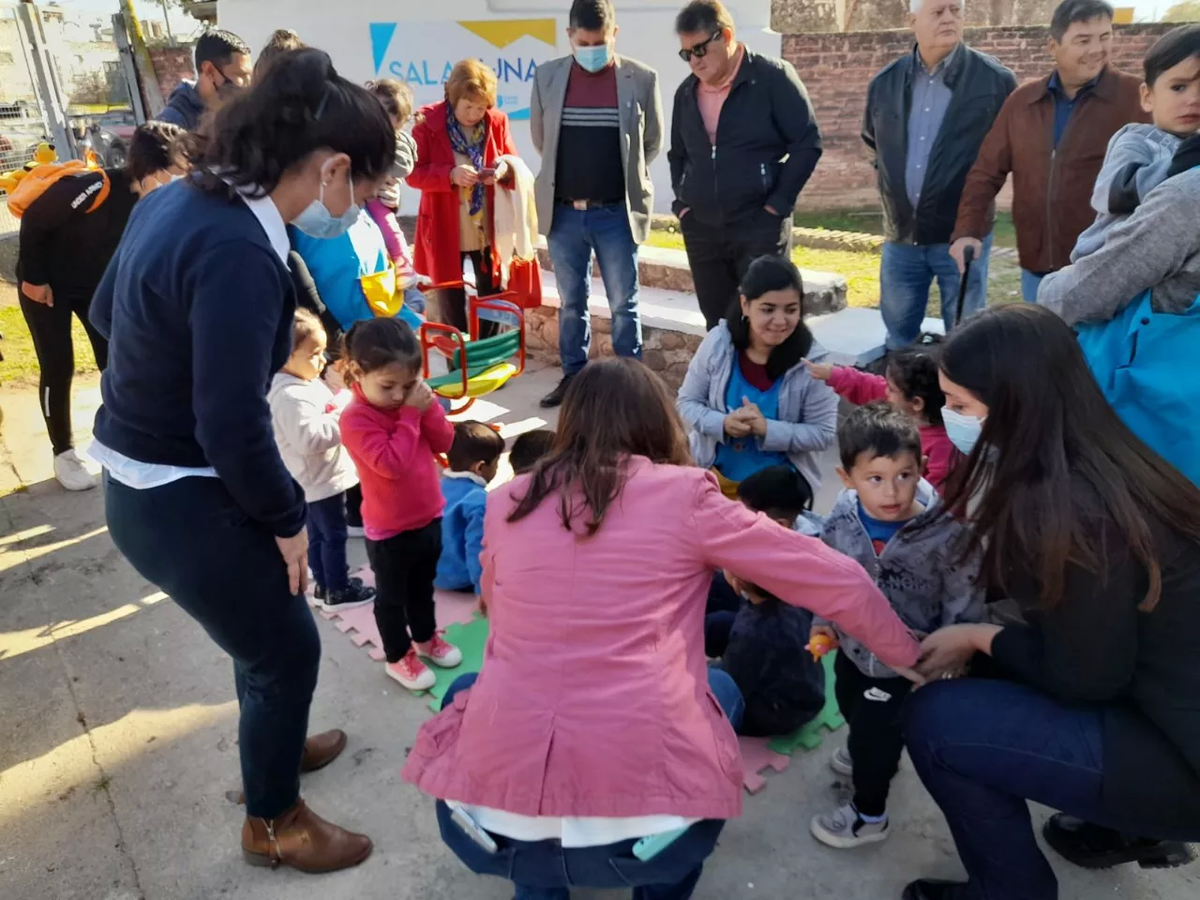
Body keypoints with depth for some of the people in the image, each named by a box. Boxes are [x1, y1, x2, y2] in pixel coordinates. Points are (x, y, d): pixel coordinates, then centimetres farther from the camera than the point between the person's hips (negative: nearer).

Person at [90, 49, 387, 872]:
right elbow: (232, 427, -29)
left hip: (145, 479, 9)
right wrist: (286, 518, -14)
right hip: (181, 500, -9)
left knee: (270, 627, 27)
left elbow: (106, 312, 15)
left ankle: (276, 745, 52)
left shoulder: (180, 200, 1)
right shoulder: (239, 254, -29)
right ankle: (272, 821, 34)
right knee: (287, 646, 11)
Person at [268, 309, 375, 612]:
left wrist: (343, 402, 1)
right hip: (320, 480, -10)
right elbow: (310, 438, -33)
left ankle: (324, 585, 33)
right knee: (334, 536, 3)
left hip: (320, 478, 10)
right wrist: (343, 414, -27)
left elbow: (325, 414, 19)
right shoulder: (289, 396, -26)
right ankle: (337, 591, 16)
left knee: (319, 535, 20)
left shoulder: (307, 383, 7)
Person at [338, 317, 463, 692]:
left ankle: (426, 637, 48)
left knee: (423, 586, 26)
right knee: (391, 596, 14)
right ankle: (398, 657, 33)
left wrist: (428, 407, -20)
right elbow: (392, 463, -34)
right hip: (389, 530, -6)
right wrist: (410, 414, -29)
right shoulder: (356, 419, -25)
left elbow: (444, 443, -5)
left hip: (429, 516, 7)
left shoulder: (413, 399, -4)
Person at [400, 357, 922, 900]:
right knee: (720, 690, 28)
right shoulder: (685, 496, 1)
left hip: (492, 820, 2)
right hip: (640, 827, -1)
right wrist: (909, 654, 26)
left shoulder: (507, 503, 9)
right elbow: (833, 580, 10)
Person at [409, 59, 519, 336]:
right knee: (451, 302, 8)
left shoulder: (497, 121, -1)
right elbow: (414, 173, -9)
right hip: (445, 230, -2)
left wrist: (505, 169, -17)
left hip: (489, 229, 3)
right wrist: (450, 174, -26)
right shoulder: (427, 121, -9)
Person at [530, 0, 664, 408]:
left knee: (623, 304, 5)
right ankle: (573, 377, 24)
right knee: (570, 303, 11)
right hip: (563, 211, 2)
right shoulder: (547, 76, 1)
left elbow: (652, 143, 7)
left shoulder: (641, 78, -4)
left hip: (617, 213, -2)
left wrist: (623, 177, 11)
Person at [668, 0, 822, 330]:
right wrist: (682, 203, 10)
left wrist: (778, 204, -11)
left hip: (760, 226, -5)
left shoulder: (773, 76, -5)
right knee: (717, 324, 9)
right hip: (700, 229, 5)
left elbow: (807, 142, -7)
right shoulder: (686, 92, 11)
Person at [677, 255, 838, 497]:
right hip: (715, 472, 2)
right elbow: (687, 402, -4)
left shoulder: (811, 360, -17)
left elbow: (823, 433, -12)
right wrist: (723, 423, -23)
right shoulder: (717, 343, -12)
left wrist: (767, 429, -27)